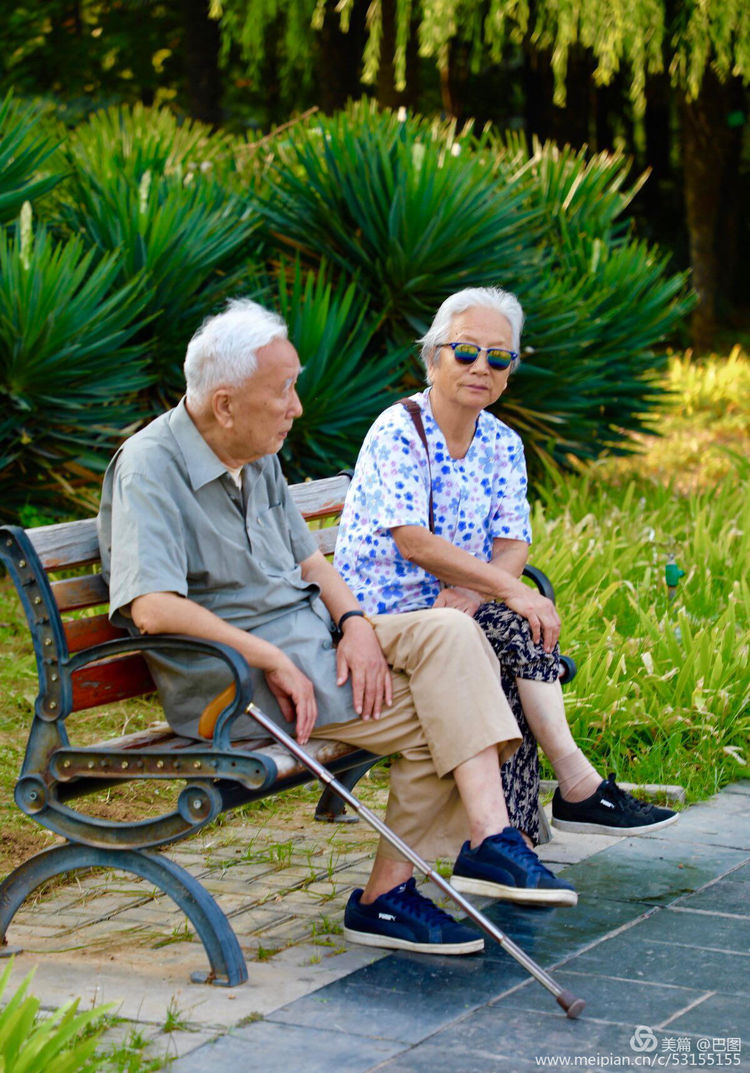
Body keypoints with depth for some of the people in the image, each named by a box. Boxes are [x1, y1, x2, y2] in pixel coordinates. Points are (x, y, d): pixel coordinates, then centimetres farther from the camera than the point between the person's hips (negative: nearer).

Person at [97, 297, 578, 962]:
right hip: (232, 679, -8)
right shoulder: (149, 468, -15)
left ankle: (488, 838, -21)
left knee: (451, 633, -15)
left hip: (312, 640, 8)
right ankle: (383, 898, -9)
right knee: (435, 717, -18)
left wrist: (355, 623, -5)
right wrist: (272, 659, -24)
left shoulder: (258, 458, 13)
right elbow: (152, 609, -28)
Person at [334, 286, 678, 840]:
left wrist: (472, 592, -21)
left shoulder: (503, 446, 10)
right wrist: (510, 590, -27)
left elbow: (514, 546, 2)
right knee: (515, 629, -28)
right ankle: (578, 783, -23)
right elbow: (413, 543, -21)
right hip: (383, 615, -5)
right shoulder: (398, 431, -11)